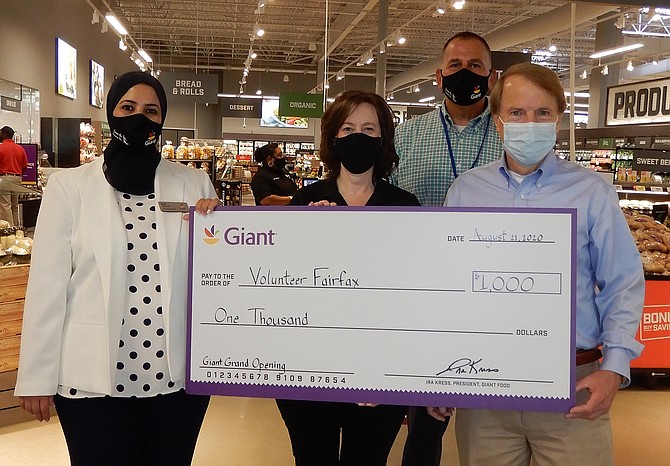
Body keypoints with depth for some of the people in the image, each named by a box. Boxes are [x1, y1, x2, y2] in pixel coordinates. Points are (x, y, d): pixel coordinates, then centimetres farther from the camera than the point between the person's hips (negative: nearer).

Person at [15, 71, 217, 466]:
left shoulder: (195, 185, 4)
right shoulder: (70, 186, 0)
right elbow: (48, 284, -1)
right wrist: (37, 377, -1)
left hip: (180, 375, 2)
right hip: (93, 379, -1)